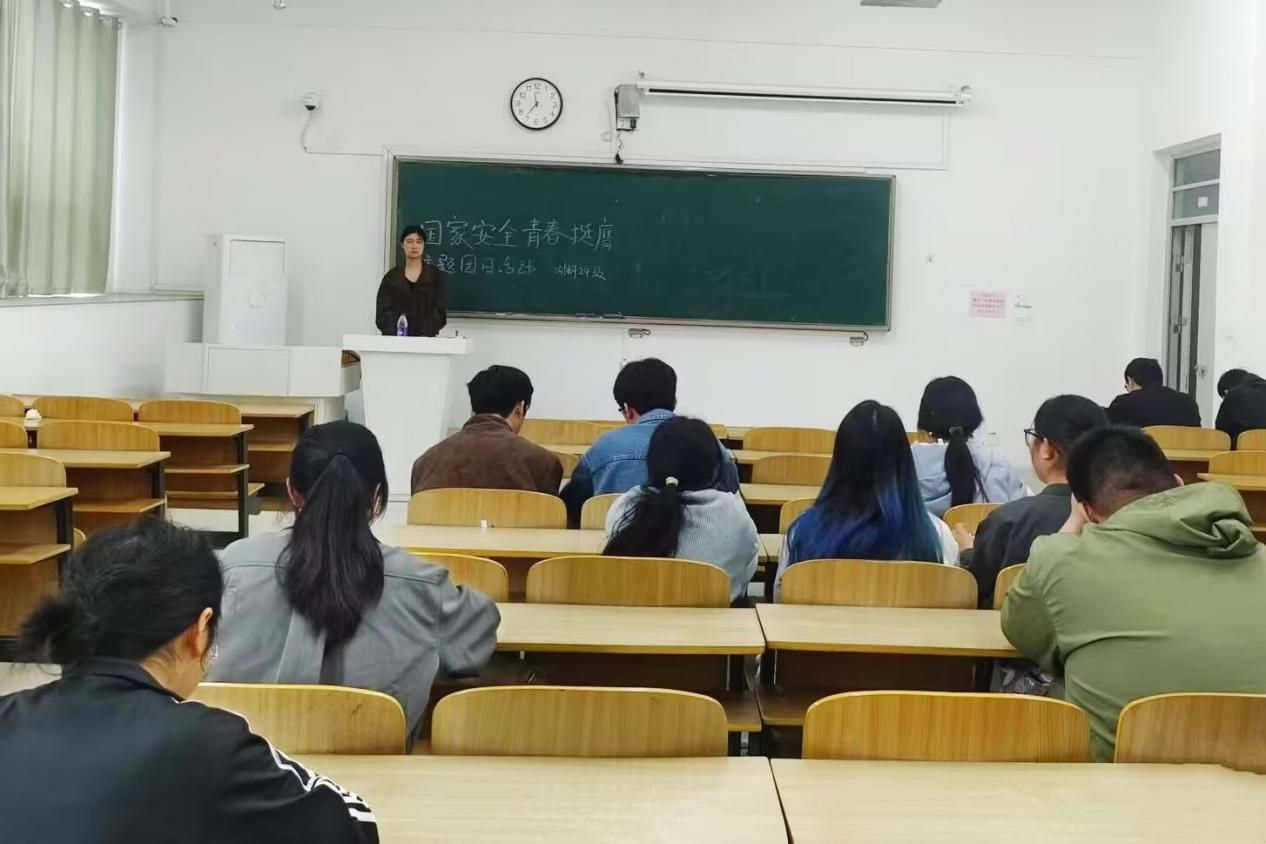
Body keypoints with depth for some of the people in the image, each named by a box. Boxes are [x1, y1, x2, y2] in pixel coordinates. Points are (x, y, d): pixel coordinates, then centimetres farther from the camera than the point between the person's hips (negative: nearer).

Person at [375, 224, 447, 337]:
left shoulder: (436, 276, 6)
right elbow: (384, 311, 0)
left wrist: (425, 334, -17)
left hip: (425, 338, 0)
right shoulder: (391, 276, 7)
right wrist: (395, 334, -17)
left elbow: (439, 311, -1)